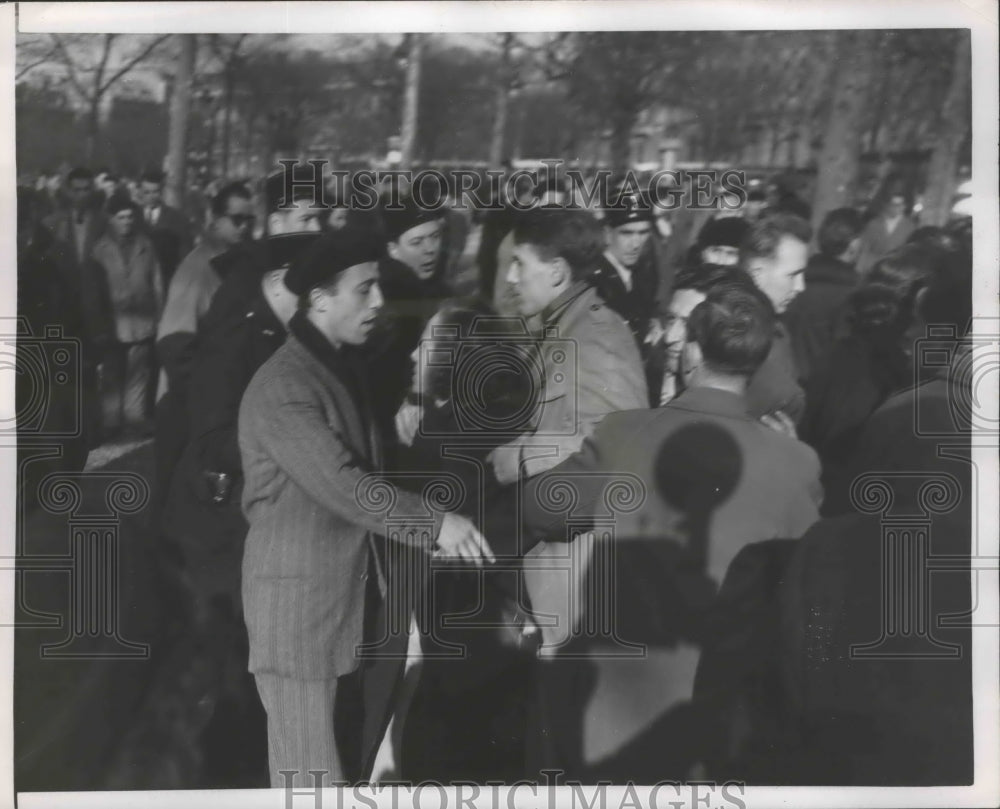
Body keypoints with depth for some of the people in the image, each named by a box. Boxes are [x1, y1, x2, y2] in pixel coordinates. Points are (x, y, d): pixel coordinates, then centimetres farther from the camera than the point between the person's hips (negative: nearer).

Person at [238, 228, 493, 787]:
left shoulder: (345, 365, 13)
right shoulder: (283, 386, -18)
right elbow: (340, 484, -25)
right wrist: (433, 523, -24)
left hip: (353, 594, 9)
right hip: (301, 600, -9)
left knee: (350, 761, 15)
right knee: (312, 772, -2)